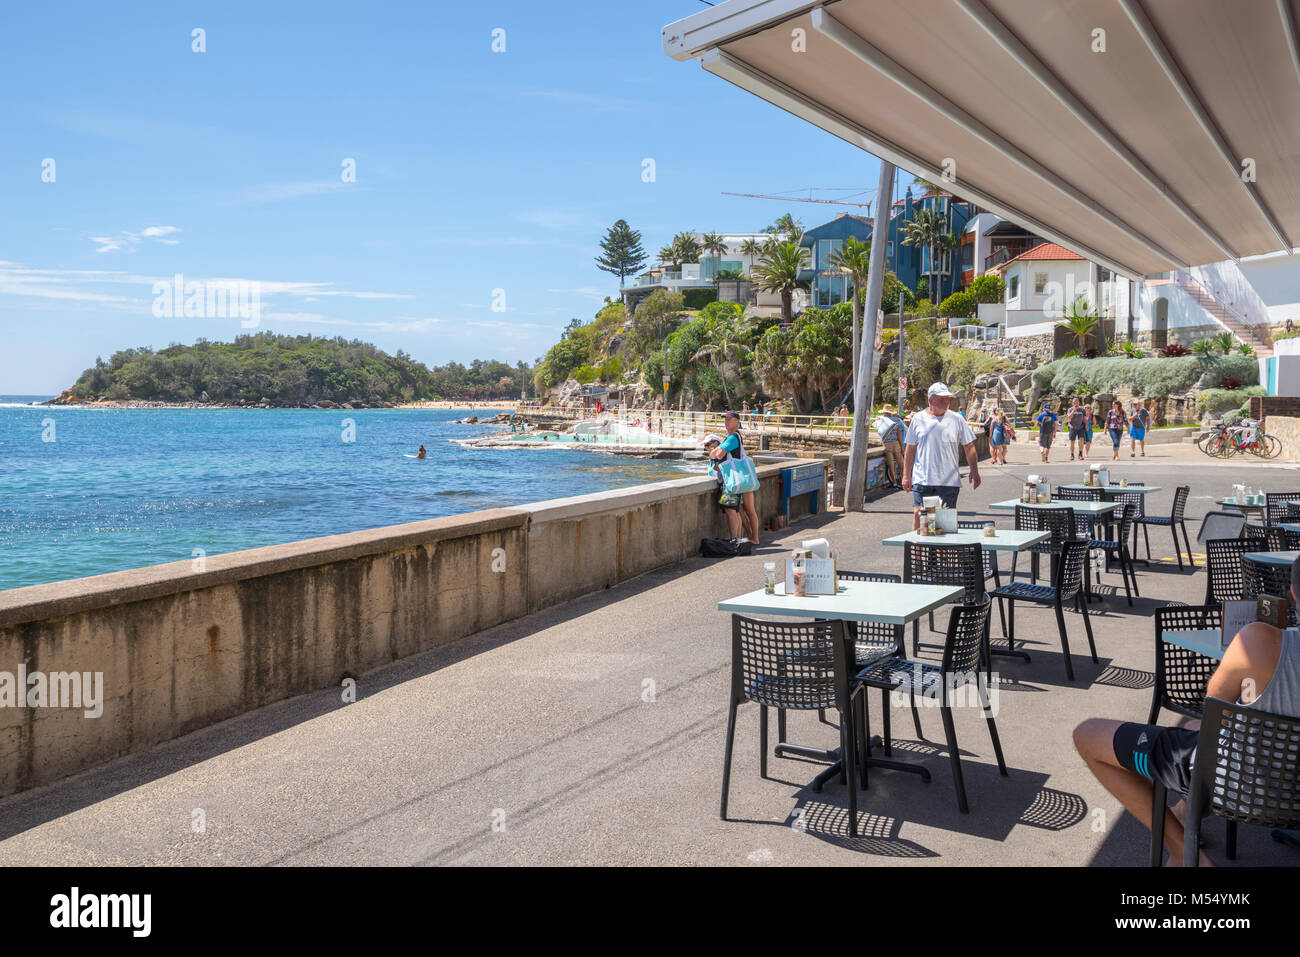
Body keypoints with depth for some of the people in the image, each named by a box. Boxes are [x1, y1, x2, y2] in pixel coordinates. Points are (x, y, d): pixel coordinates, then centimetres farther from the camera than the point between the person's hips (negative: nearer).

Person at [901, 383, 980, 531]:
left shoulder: (957, 419, 4)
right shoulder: (918, 419, 5)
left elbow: (969, 447, 9)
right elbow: (911, 449, 10)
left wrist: (974, 471, 4)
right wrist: (906, 475, 8)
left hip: (949, 480, 0)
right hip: (922, 478, 0)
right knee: (918, 514, -3)